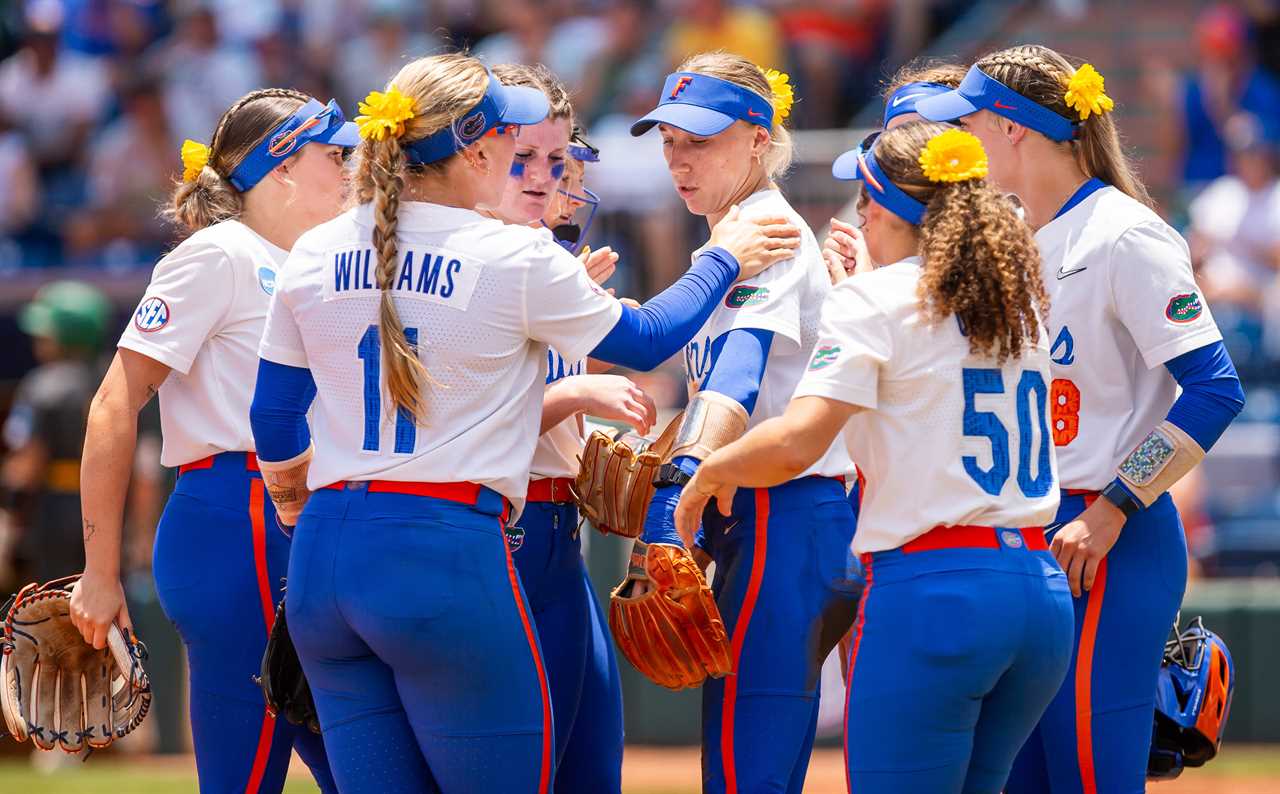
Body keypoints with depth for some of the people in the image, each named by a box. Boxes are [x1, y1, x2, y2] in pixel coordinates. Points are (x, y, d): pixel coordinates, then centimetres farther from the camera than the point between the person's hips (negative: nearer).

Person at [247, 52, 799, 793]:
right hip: (449, 560, -6)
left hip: (324, 560, 6)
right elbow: (646, 340, 9)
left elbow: (273, 419, 18)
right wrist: (723, 261, 26)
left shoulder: (315, 256, 8)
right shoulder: (519, 259, -6)